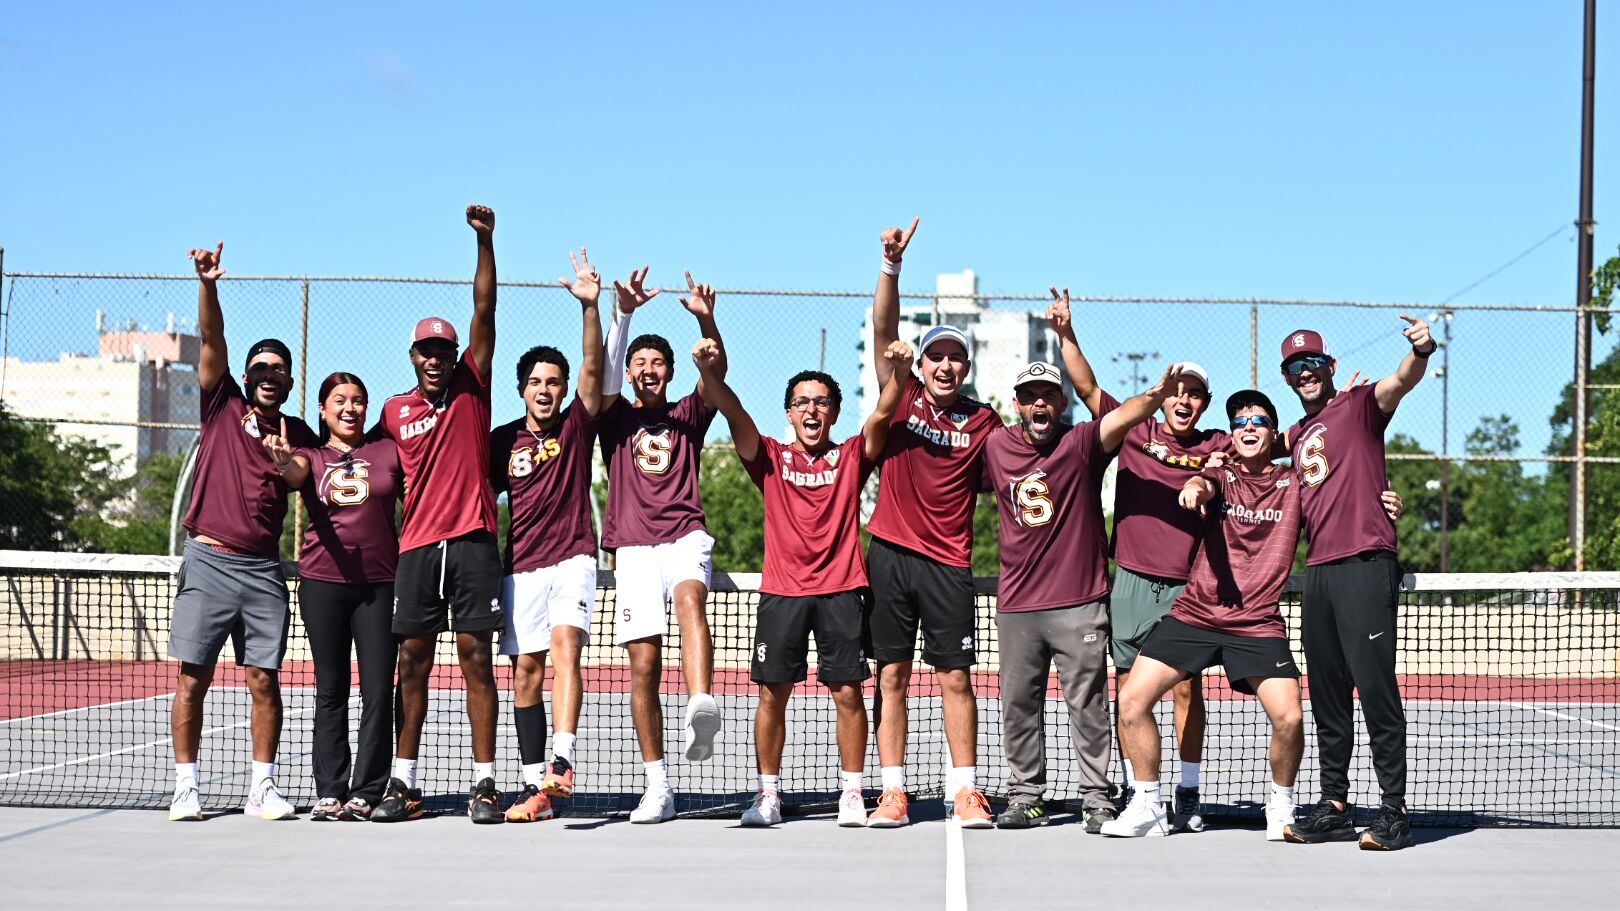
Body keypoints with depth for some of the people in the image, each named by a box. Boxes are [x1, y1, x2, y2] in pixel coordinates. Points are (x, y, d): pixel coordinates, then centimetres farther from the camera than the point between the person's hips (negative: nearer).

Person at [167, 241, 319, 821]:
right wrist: (207, 284, -18)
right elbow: (213, 339, -4)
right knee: (193, 679, -2)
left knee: (264, 680, 0)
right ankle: (186, 788, 5)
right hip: (208, 560, -2)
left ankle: (262, 788, 7)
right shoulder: (223, 407, 7)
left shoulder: (298, 435, 13)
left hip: (264, 567, 2)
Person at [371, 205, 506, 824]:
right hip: (417, 545, 2)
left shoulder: (471, 389, 6)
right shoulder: (393, 410, 13)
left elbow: (485, 310, -2)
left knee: (475, 656, -3)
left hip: (472, 540, -2)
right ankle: (403, 783, 10)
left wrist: (486, 240, -10)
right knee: (412, 662, 4)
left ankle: (485, 783, 0)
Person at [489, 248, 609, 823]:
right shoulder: (503, 440, 9)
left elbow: (593, 367, -8)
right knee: (526, 674, 4)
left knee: (564, 645, -25)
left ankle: (561, 760, -37)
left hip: (572, 559, -3)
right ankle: (535, 785, 9)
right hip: (520, 565, 3)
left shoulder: (576, 425, 4)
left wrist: (590, 306, -19)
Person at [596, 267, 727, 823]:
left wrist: (705, 319, -20)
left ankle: (702, 706, -58)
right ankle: (658, 788, 1)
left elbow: (717, 371, -1)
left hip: (685, 536, -1)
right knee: (643, 664, -4)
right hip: (633, 546, 1)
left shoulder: (688, 416, 16)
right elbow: (605, 371, -3)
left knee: (690, 598, -34)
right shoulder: (616, 417, 16)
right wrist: (623, 313, -18)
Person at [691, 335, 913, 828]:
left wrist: (898, 371, -25)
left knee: (848, 692, -1)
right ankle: (768, 794, 10)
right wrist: (708, 370, -23)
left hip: (841, 591, 0)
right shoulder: (770, 459, 10)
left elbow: (882, 415, -6)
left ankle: (852, 793, 7)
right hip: (781, 592, 1)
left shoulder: (851, 458, 10)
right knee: (772, 692, 1)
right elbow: (734, 413, -5)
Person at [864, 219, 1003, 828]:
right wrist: (892, 265, -16)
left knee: (955, 676, 1)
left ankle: (964, 792, 8)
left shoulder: (983, 421, 6)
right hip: (890, 553, 0)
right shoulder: (903, 399, 4)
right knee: (891, 675, 3)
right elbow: (883, 331, -5)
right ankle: (893, 793, 8)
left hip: (948, 561, 0)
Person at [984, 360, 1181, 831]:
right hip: (1016, 604, 4)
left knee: (1088, 704, 1)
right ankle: (1026, 796, 20)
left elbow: (1121, 417, -26)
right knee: (1018, 704, 9)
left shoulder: (1082, 443, -5)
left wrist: (1155, 396, -45)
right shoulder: (996, 447, 5)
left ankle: (1096, 798, 8)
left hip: (1080, 603, -3)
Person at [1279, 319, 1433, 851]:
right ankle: (1333, 808, 17)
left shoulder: (1359, 405, 1)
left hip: (1366, 564, -7)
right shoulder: (1296, 435, 21)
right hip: (1318, 570, 8)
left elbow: (1402, 380, -19)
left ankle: (1394, 814, -8)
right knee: (1327, 696, 10)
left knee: (1376, 688, -10)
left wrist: (1421, 352, -42)